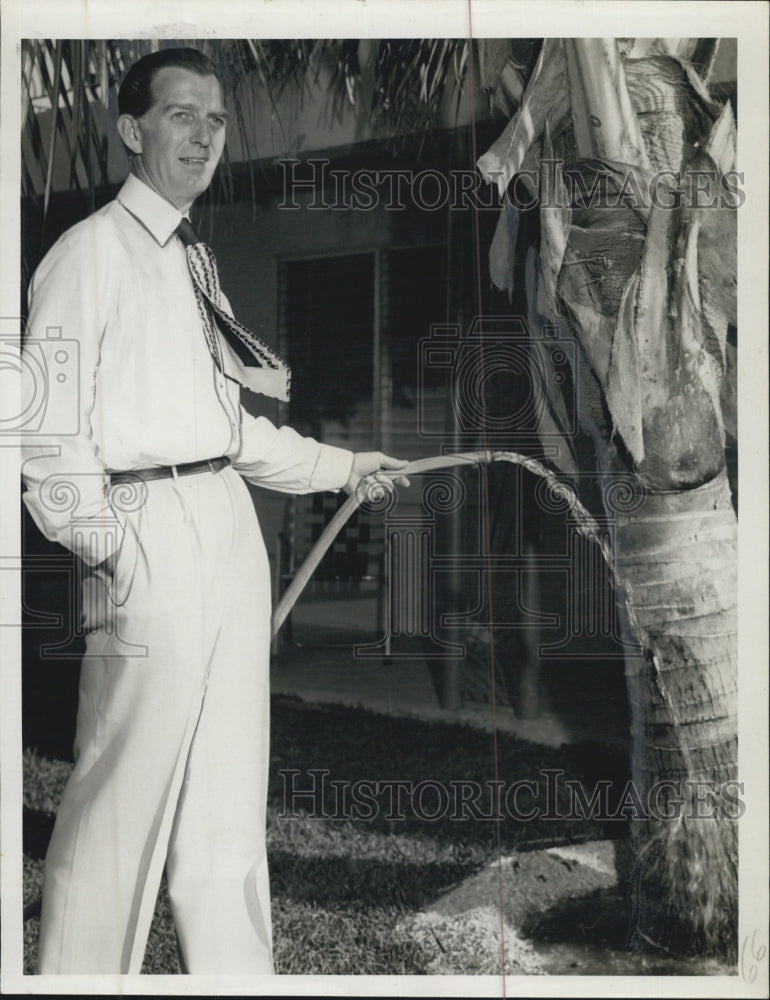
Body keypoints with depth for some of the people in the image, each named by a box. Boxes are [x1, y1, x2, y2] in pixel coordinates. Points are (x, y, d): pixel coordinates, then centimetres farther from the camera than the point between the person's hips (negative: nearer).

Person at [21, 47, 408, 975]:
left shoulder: (194, 262, 21)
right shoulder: (91, 251, -3)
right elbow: (52, 427, -11)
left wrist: (341, 466, 25)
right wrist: (106, 553, -19)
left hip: (229, 530, 8)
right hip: (145, 533, -8)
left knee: (230, 789, 12)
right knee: (128, 784, -6)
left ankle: (235, 972, 21)